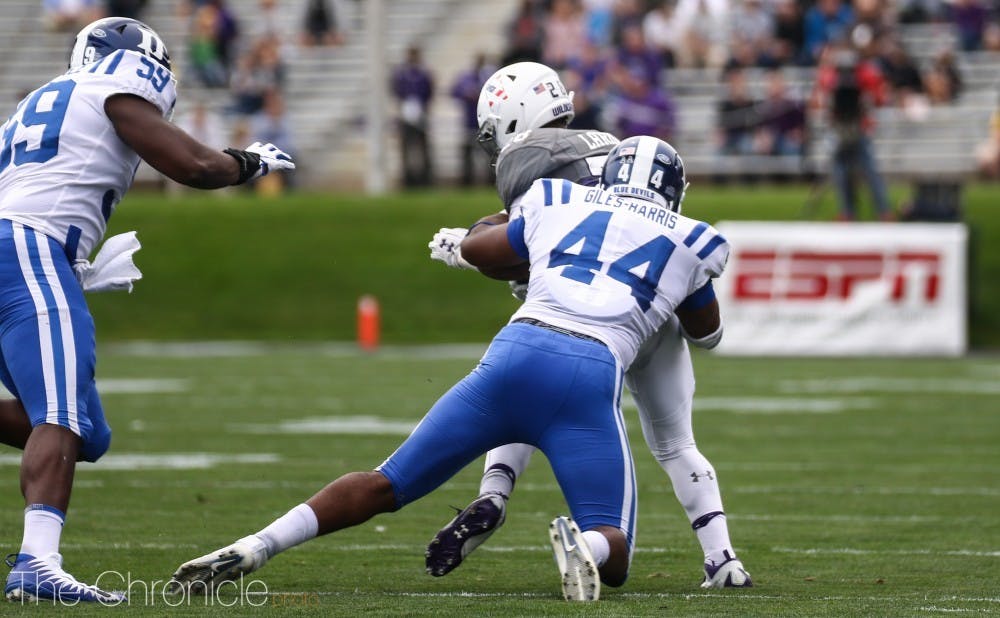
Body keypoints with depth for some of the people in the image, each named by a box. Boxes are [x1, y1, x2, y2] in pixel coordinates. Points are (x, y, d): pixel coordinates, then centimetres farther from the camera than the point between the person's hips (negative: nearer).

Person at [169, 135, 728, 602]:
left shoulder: (559, 204, 24)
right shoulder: (691, 243, 22)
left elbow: (478, 248, 39)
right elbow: (707, 333, 41)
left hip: (515, 354, 2)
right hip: (592, 378, -2)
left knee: (386, 486, 14)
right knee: (613, 557, 5)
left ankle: (251, 549, -2)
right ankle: (584, 544, -32)